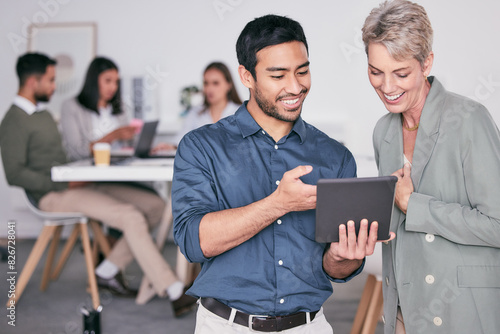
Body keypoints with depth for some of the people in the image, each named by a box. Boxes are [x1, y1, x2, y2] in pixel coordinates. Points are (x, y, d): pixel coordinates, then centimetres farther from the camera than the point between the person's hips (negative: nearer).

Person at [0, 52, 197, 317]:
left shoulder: (43, 115, 23)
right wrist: (65, 184, -19)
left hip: (72, 184, 9)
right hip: (54, 195, -9)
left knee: (155, 205, -4)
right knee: (131, 217, -26)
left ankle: (108, 271, 0)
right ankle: (174, 293, -22)